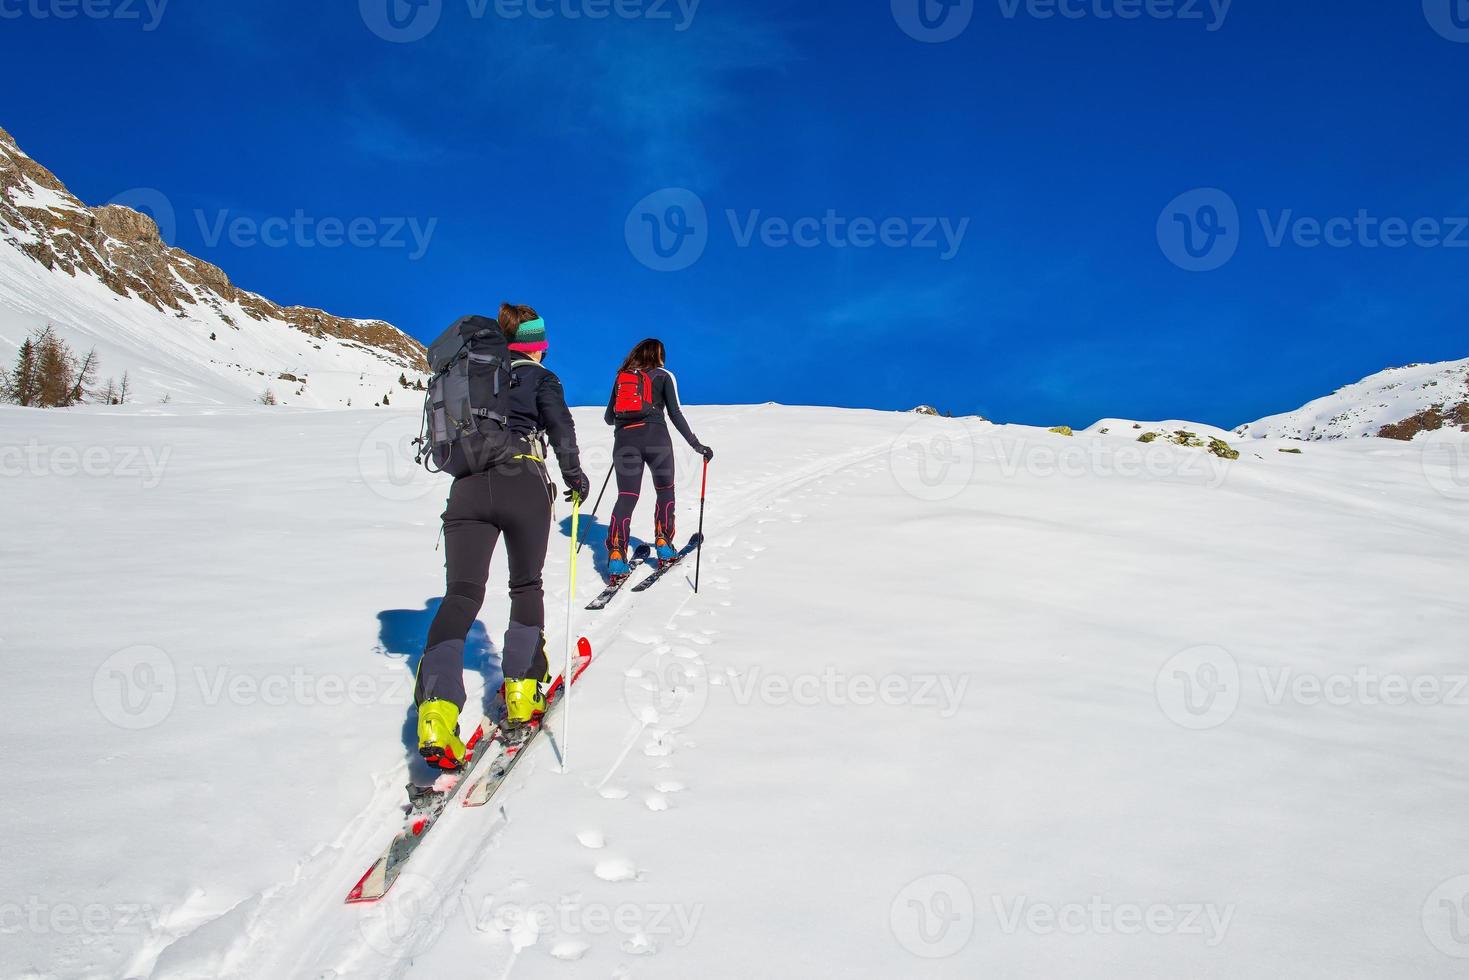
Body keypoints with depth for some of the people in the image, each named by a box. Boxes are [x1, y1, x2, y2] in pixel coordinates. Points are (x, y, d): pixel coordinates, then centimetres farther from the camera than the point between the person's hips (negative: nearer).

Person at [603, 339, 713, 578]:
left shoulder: (622, 376, 18)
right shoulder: (664, 376, 8)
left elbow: (609, 418, 22)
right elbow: (675, 414, 0)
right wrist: (697, 445, 3)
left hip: (625, 440, 3)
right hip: (655, 438, -2)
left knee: (626, 497, 1)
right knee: (665, 491, 18)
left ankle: (616, 555, -13)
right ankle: (663, 545, 12)